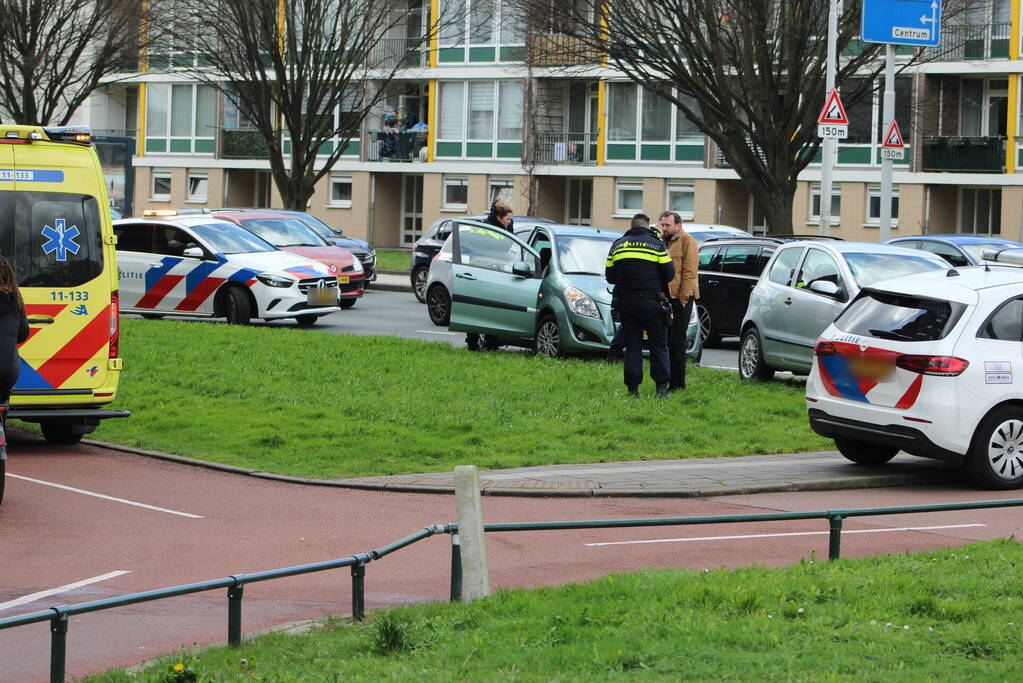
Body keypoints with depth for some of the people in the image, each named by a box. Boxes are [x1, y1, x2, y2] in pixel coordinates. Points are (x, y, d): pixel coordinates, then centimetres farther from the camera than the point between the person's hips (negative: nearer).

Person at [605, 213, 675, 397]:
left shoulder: (618, 245, 7)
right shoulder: (656, 244, -2)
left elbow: (610, 276, 8)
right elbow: (669, 274, -3)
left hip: (625, 304, 3)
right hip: (651, 304, -3)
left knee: (632, 347, 7)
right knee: (658, 347, 5)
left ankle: (633, 388, 3)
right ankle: (661, 386, 1)